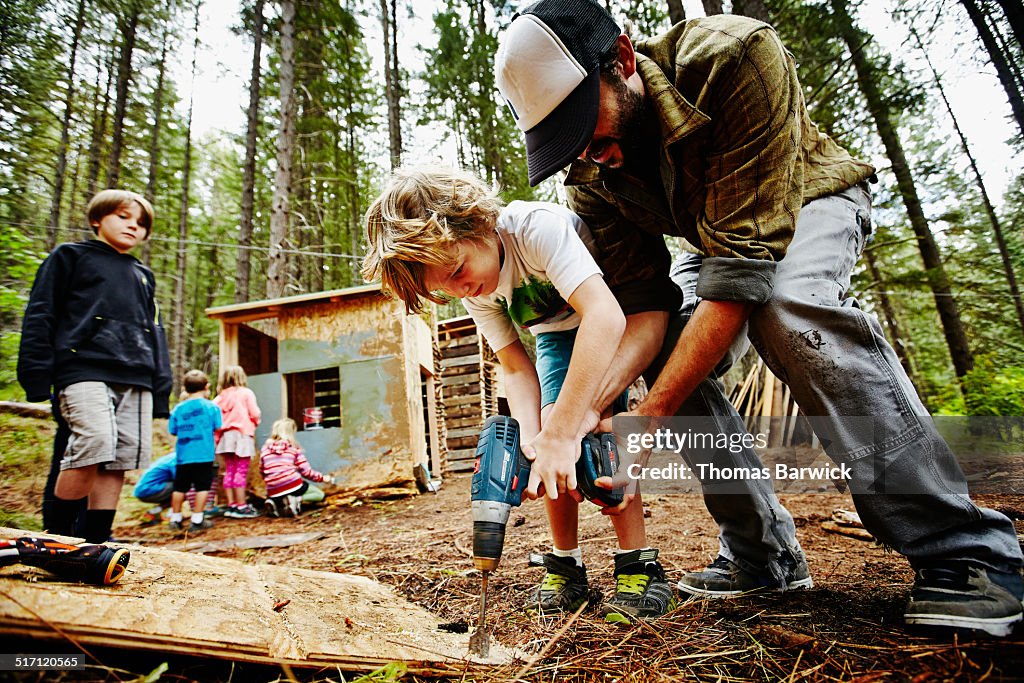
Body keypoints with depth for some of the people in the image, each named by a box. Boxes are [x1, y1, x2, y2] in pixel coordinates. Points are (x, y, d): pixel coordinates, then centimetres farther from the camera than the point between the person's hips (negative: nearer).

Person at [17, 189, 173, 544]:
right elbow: (39, 315, 5)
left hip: (135, 379, 5)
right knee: (95, 442, -22)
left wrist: (161, 388, 14)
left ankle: (96, 537, 8)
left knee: (120, 457, -1)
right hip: (84, 371, -5)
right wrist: (36, 374, -5)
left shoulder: (143, 276, 26)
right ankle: (57, 533, -5)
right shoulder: (69, 256, 12)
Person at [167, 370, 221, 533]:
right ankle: (197, 521, 1)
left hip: (182, 455, 4)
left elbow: (173, 431, 8)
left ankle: (175, 519, 24)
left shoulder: (178, 409, 5)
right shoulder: (211, 407, -4)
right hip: (204, 455, -4)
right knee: (202, 487, 1)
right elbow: (217, 428, -3)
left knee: (180, 487, 13)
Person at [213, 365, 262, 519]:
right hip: (242, 433, -5)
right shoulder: (246, 393, -3)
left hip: (226, 435, 5)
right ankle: (241, 506, -3)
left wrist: (220, 429, 10)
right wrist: (255, 422, 13)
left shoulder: (221, 396, 10)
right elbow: (254, 414, -7)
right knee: (241, 471, -4)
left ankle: (231, 505, 16)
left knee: (229, 470, 11)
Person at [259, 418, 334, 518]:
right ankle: (295, 500, -11)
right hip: (293, 486, -4)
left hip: (273, 492, 4)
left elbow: (262, 472, 15)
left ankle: (276, 503, 1)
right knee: (319, 495, 17)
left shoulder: (264, 449, 7)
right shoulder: (294, 448, 0)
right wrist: (323, 478, 13)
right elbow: (306, 471, -1)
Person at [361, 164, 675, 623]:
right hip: (556, 334, 5)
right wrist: (533, 440, -32)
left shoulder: (538, 226, -36)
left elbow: (604, 315, -47)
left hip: (608, 321, -5)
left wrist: (561, 433, -51)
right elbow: (516, 367, -13)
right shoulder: (473, 293, -15)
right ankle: (565, 564, 3)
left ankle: (640, 565, -13)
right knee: (551, 434, -13)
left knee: (592, 427, -24)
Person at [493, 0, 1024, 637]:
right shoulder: (591, 178, -18)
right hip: (716, 235, 6)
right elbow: (644, 308, -21)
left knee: (789, 306, -37)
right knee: (668, 357, -15)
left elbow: (746, 265, -42)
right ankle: (766, 553, 0)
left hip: (812, 199, -5)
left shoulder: (735, 55, -36)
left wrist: (651, 416, -44)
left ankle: (965, 553, -23)